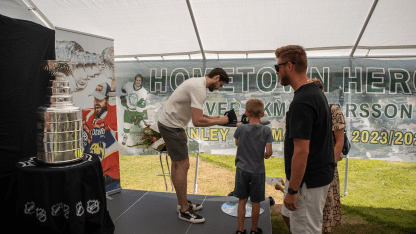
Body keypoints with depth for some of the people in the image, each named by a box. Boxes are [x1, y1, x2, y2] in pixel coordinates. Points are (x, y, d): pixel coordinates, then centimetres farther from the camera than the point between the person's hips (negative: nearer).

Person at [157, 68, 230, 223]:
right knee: (183, 165, -6)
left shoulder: (196, 83, 12)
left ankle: (182, 203, 29)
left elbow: (194, 112, 21)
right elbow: (197, 121, -28)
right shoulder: (199, 88, -21)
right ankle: (184, 210, 6)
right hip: (172, 127, -11)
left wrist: (211, 118, 10)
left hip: (168, 124, 11)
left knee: (177, 164, 16)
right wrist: (219, 121, -15)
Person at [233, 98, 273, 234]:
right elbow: (269, 152, -13)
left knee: (242, 200, 12)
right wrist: (265, 156, 10)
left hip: (242, 169, 1)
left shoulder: (241, 128, -8)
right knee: (256, 202, 12)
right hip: (258, 171, 0)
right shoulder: (266, 130, -9)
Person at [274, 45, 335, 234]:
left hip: (308, 181, -10)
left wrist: (292, 191, -20)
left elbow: (301, 151, -28)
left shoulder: (302, 102, -26)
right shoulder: (315, 93, 8)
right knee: (289, 215, 25)